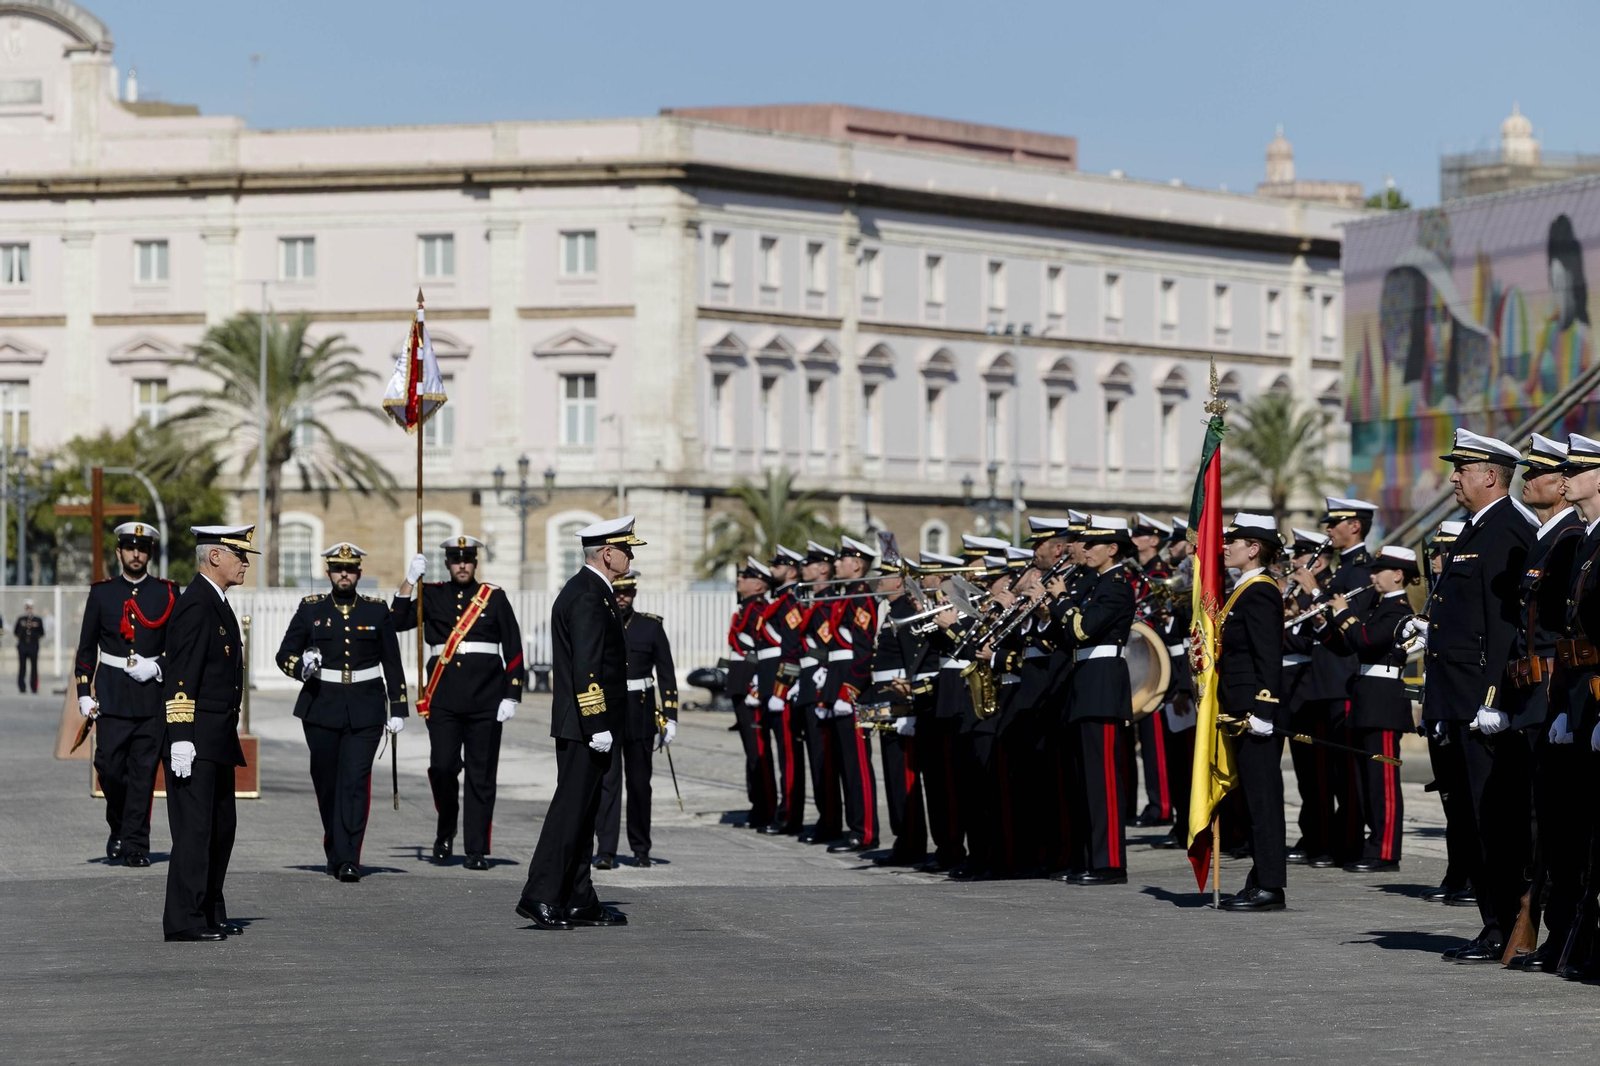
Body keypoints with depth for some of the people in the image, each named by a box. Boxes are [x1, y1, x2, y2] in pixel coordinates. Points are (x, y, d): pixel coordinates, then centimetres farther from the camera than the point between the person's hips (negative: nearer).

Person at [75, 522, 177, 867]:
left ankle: (135, 845, 3)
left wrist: (157, 666, -11)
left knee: (144, 771, -2)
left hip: (153, 693, 0)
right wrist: (84, 693, 1)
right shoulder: (101, 593, 7)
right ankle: (119, 827, 19)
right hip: (112, 696, 0)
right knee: (109, 766, -5)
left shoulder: (167, 593, 6)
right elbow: (86, 648, 9)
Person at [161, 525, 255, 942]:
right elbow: (180, 677, -20)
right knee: (194, 827, -8)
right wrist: (180, 738, -24)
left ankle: (210, 913, 23)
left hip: (218, 740, 11)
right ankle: (184, 921, -6)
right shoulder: (195, 606, -15)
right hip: (196, 741, -11)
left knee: (221, 826, 15)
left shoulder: (216, 604, 17)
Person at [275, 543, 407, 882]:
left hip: (365, 711, -1)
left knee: (355, 782, -11)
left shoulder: (378, 611, 5)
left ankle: (348, 859, -14)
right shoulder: (311, 609, 5)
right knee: (327, 783, 7)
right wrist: (301, 666, -18)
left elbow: (393, 664, 8)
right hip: (321, 709, 1)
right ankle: (335, 851, 24)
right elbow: (285, 654, 5)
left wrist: (397, 709, 3)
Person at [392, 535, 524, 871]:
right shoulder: (432, 595, 10)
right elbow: (396, 623, 1)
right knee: (442, 766, -8)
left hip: (486, 699, -1)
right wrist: (409, 581, -5)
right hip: (444, 697, 1)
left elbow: (513, 648, 5)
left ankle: (477, 850, 5)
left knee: (481, 775, 0)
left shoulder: (495, 596, 6)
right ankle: (446, 828, 18)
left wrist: (511, 696, -2)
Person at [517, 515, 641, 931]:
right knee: (571, 810, -9)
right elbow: (586, 668, -23)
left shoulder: (590, 592, 17)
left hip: (584, 725, 11)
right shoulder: (588, 597, -16)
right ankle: (539, 897, -10)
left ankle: (578, 900, 16)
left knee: (582, 813, 12)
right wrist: (597, 726, -24)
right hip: (585, 726, -11)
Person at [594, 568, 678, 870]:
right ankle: (606, 852, -12)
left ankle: (641, 850, 21)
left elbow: (666, 675, 5)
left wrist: (670, 717, 0)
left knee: (639, 784, 9)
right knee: (607, 782, -9)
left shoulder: (651, 626, 4)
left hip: (640, 717, 1)